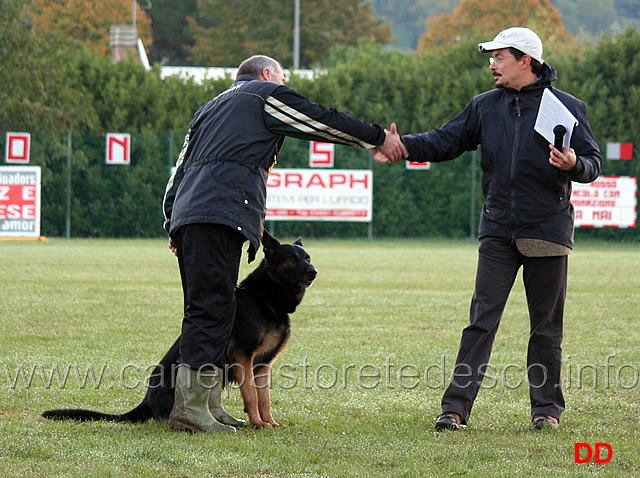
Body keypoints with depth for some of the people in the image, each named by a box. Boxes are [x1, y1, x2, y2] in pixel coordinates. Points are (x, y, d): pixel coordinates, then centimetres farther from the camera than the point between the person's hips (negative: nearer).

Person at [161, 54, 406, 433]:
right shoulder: (266, 94, 12)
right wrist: (379, 139, 21)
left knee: (209, 310, 10)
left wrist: (174, 224, 25)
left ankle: (209, 405, 7)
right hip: (221, 214, -9)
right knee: (211, 308, -13)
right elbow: (324, 122, 11)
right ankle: (190, 407, -19)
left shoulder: (211, 108, 34)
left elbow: (181, 168, 29)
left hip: (187, 217, 9)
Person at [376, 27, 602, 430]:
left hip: (548, 230, -2)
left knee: (547, 324, 6)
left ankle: (547, 407, 16)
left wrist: (574, 164, -23)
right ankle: (456, 405, -5)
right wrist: (403, 146, -7)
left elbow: (593, 164, -1)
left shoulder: (567, 107, -2)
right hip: (498, 230, 2)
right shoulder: (486, 106, 9)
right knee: (482, 319, -3)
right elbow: (446, 141, 8)